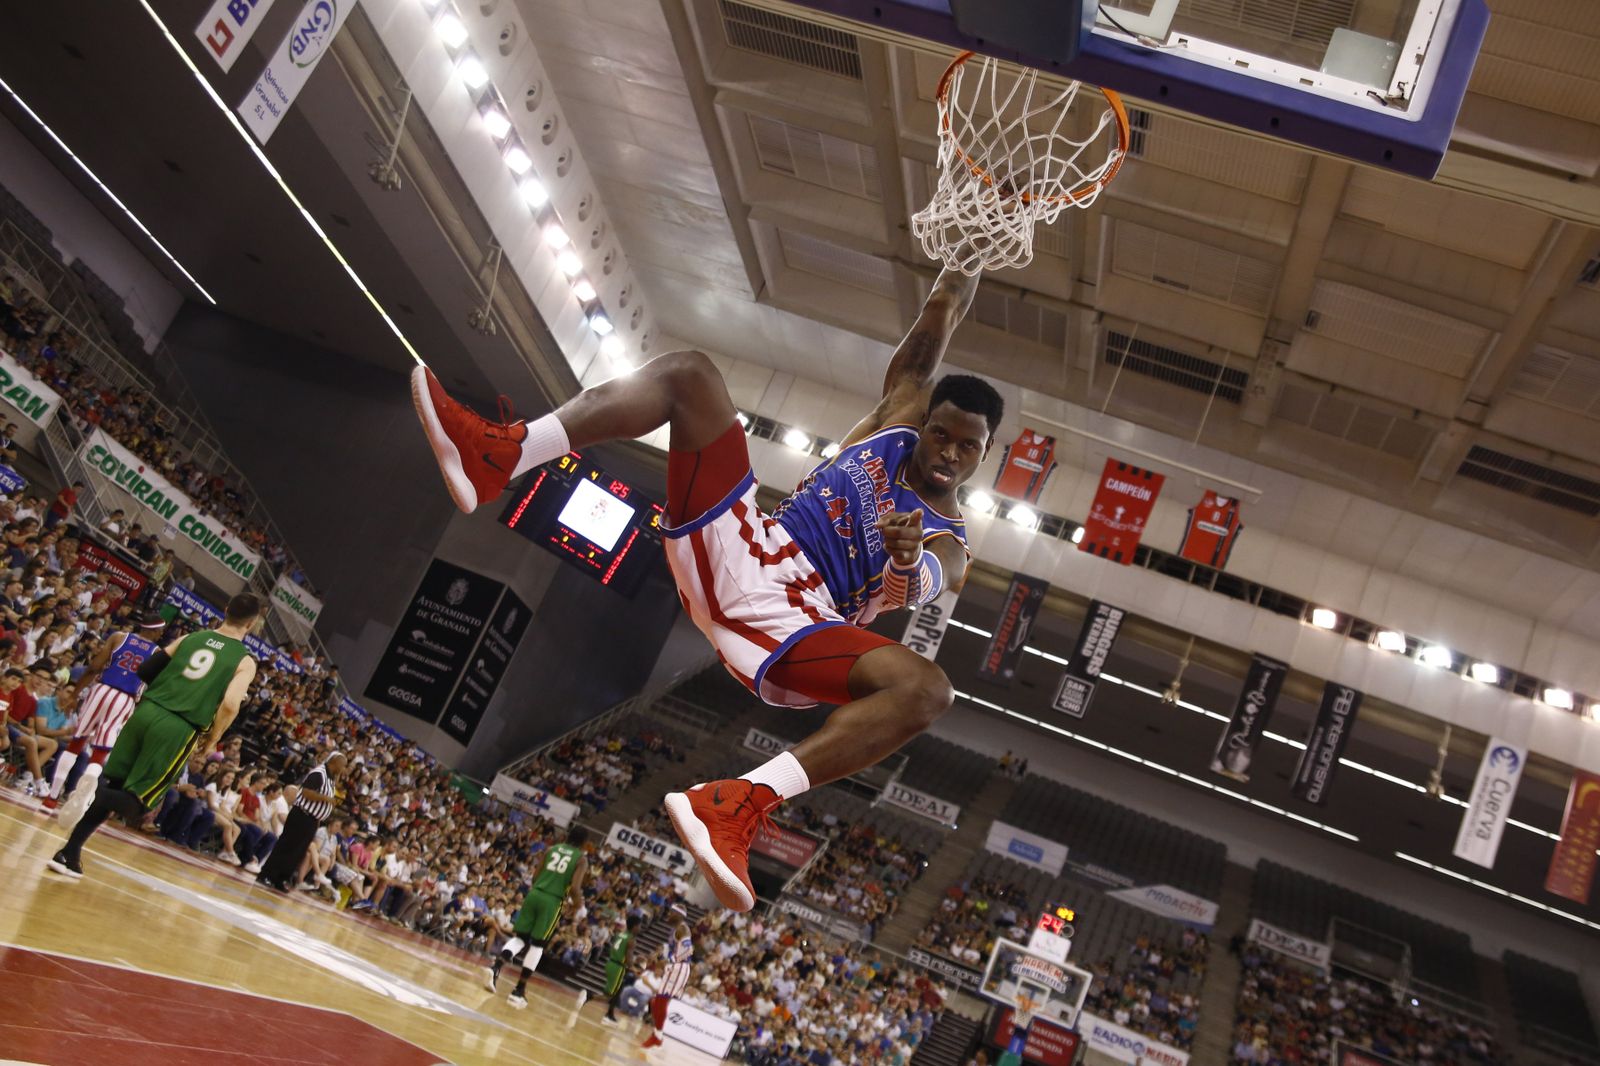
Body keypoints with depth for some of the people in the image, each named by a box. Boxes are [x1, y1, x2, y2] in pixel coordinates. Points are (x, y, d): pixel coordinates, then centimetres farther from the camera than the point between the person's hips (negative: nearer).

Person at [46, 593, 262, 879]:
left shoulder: (189, 638, 15)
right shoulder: (245, 661, 0)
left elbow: (145, 670, 12)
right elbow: (229, 706, -12)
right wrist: (211, 741, 3)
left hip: (147, 711, 4)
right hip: (179, 729, -4)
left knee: (112, 786, 17)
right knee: (137, 804, 4)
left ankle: (69, 853, 8)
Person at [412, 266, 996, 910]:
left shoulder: (949, 545, 13)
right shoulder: (896, 423, 22)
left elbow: (919, 585, -13)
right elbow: (938, 317, 20)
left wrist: (908, 560, -35)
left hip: (795, 623, -2)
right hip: (741, 549, 3)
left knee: (927, 689, -31)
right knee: (688, 373, -11)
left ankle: (738, 806, -41)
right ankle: (496, 457, -29)